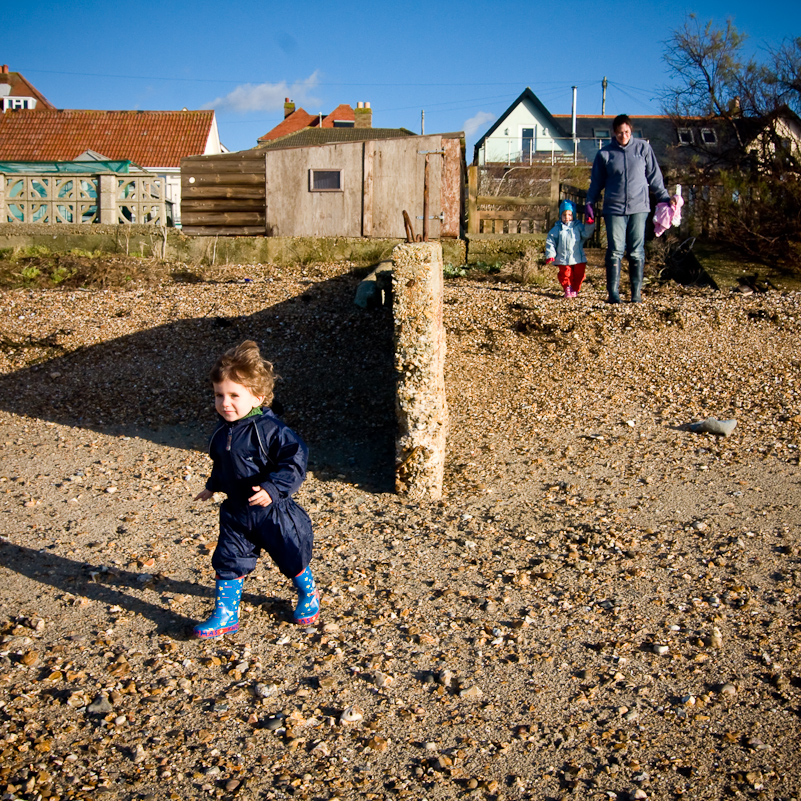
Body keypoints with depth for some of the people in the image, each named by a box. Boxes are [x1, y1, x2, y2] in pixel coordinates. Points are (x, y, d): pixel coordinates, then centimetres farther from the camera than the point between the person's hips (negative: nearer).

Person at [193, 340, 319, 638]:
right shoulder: (222, 431, 0)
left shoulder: (269, 429, -24)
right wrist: (213, 486, 25)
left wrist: (273, 488, -35)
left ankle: (309, 596, 40)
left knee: (292, 560, 13)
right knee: (228, 563, 6)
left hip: (273, 512, -5)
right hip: (236, 512, 6)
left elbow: (295, 460, -27)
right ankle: (225, 616, 20)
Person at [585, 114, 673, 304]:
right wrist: (590, 203, 4)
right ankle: (613, 293, 0)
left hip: (639, 207, 0)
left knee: (637, 252, 1)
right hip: (614, 209, 0)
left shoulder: (643, 147, 7)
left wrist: (664, 197, 7)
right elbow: (596, 181, 12)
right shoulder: (605, 153, 6)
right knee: (615, 251, -4)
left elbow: (654, 176, 11)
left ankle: (637, 293, 5)